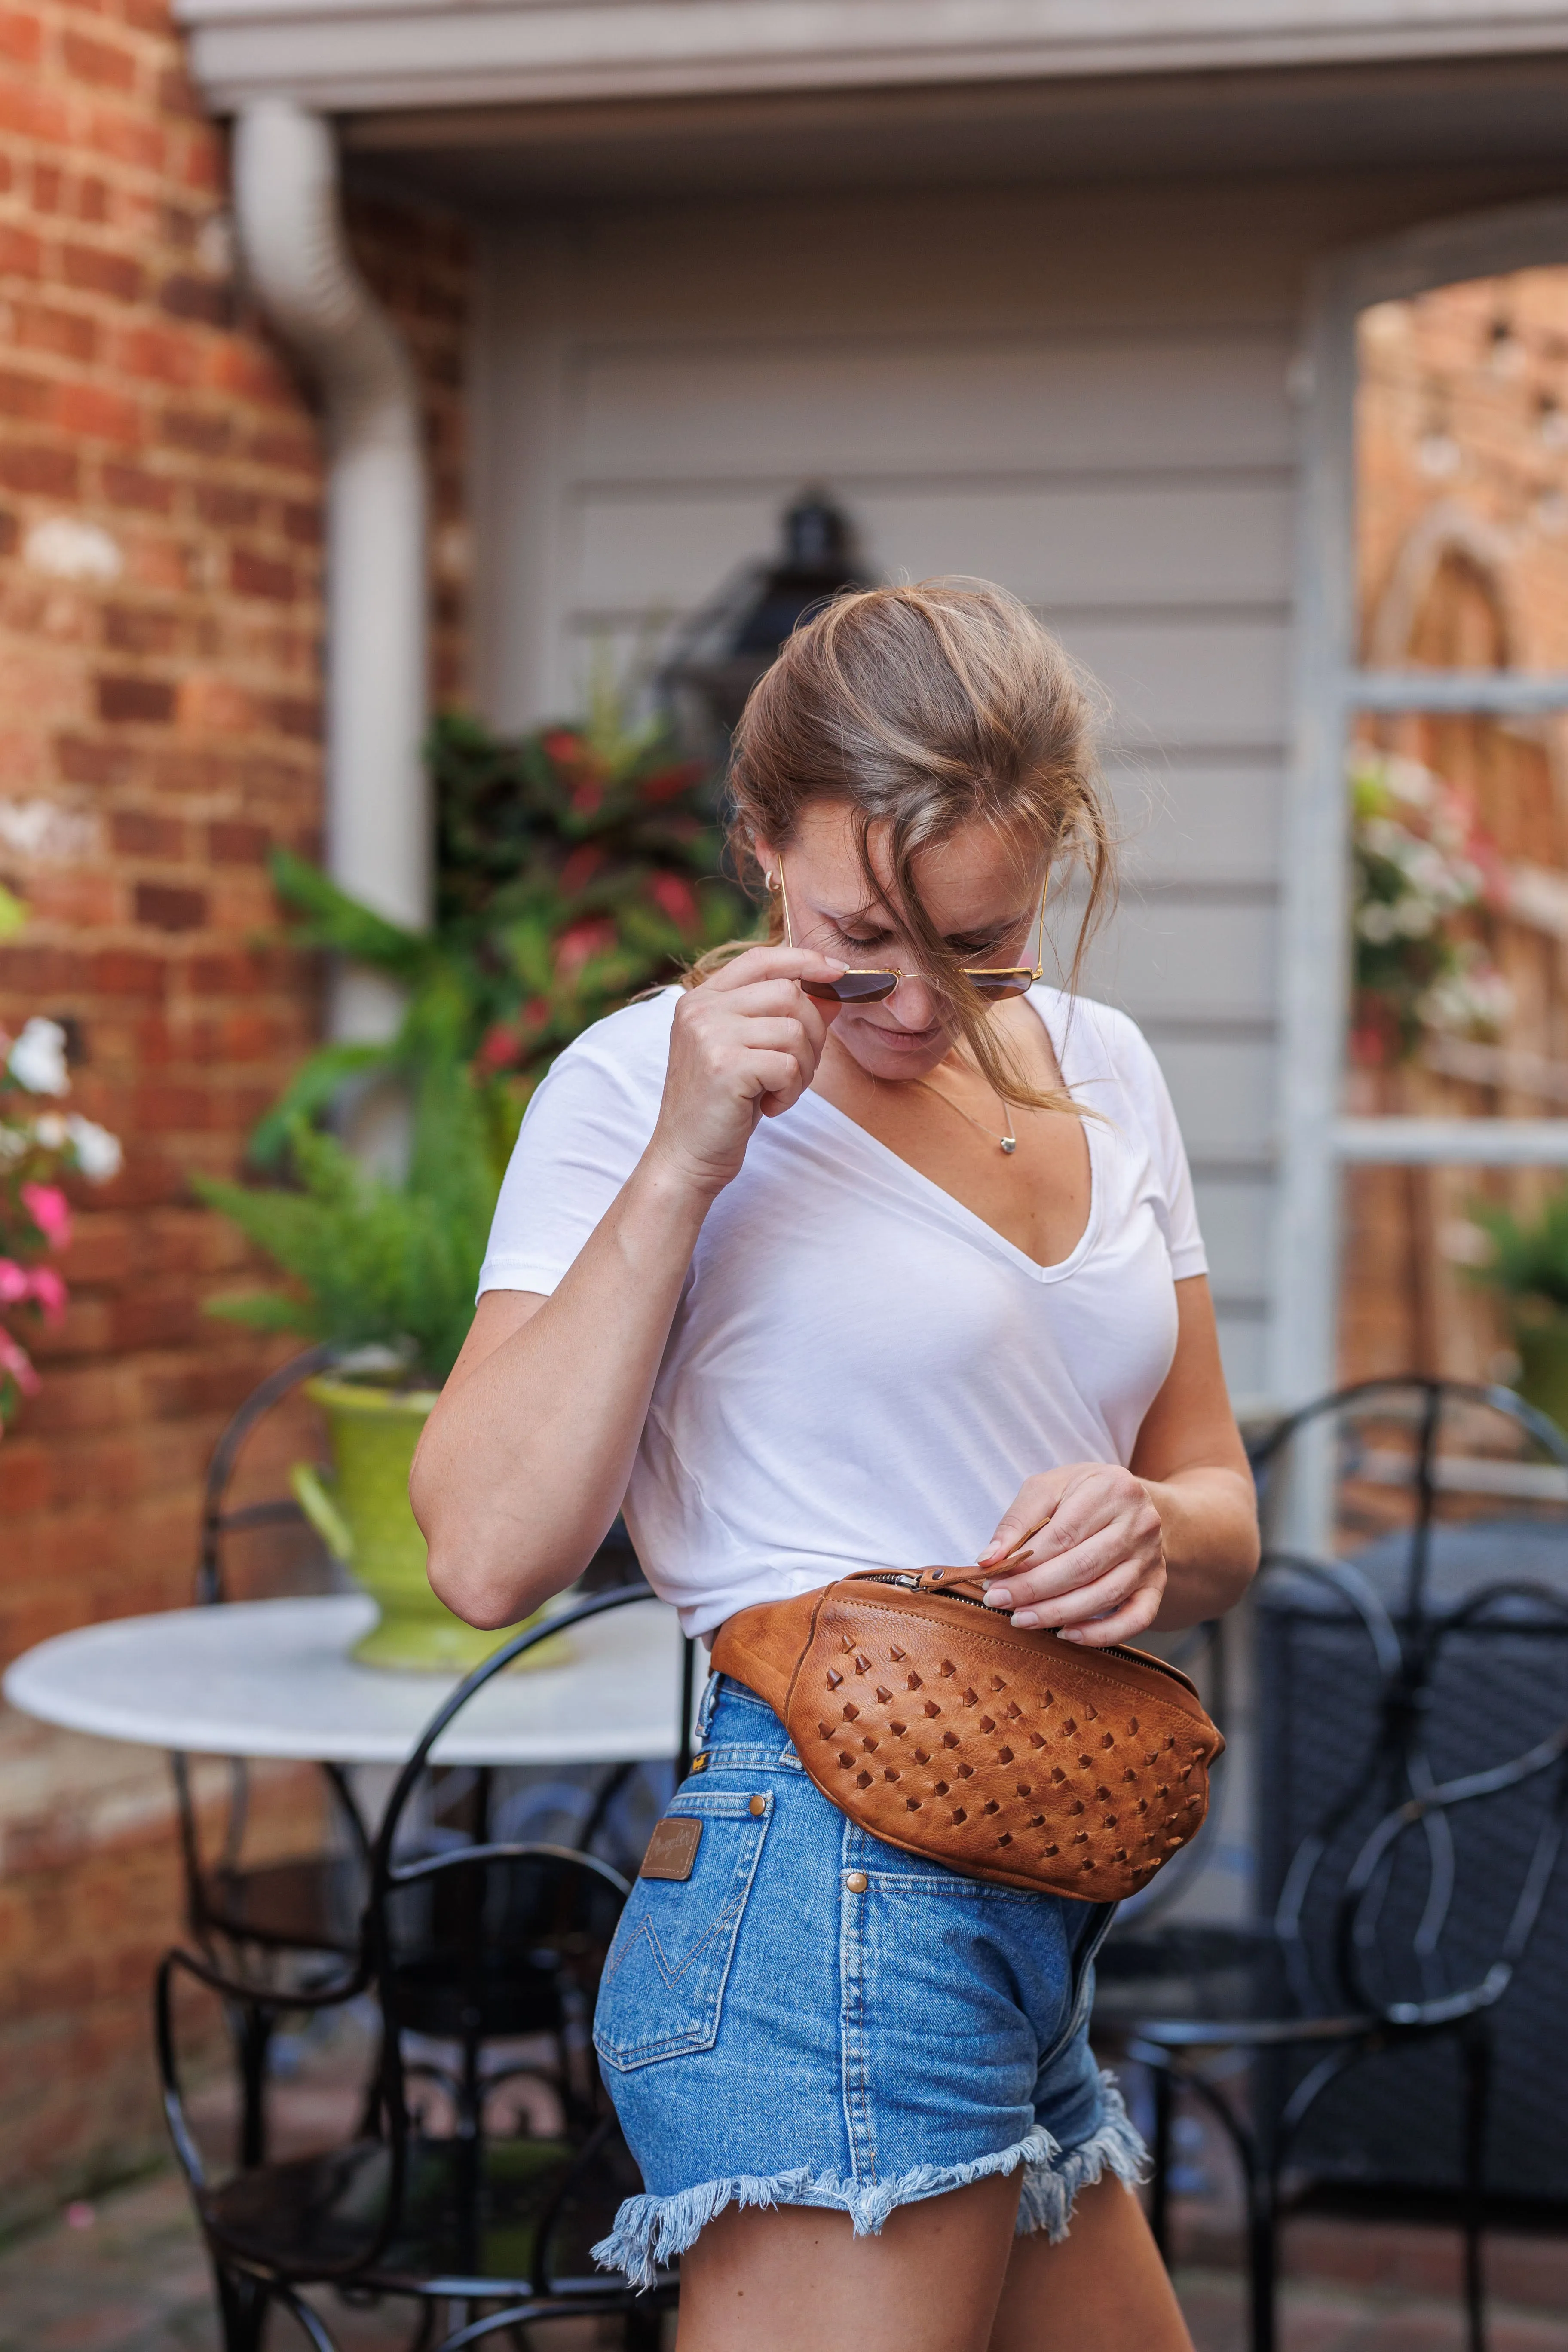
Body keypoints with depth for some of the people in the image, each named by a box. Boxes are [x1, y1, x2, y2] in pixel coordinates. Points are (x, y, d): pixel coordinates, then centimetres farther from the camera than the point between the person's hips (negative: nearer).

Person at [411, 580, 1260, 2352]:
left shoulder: (1102, 1072, 11)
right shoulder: (648, 1083, -8)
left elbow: (1219, 1506, 15)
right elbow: (490, 1557, -18)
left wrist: (1150, 1534, -9)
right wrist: (684, 1159, -22)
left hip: (1036, 1933, 8)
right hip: (838, 1892, -7)